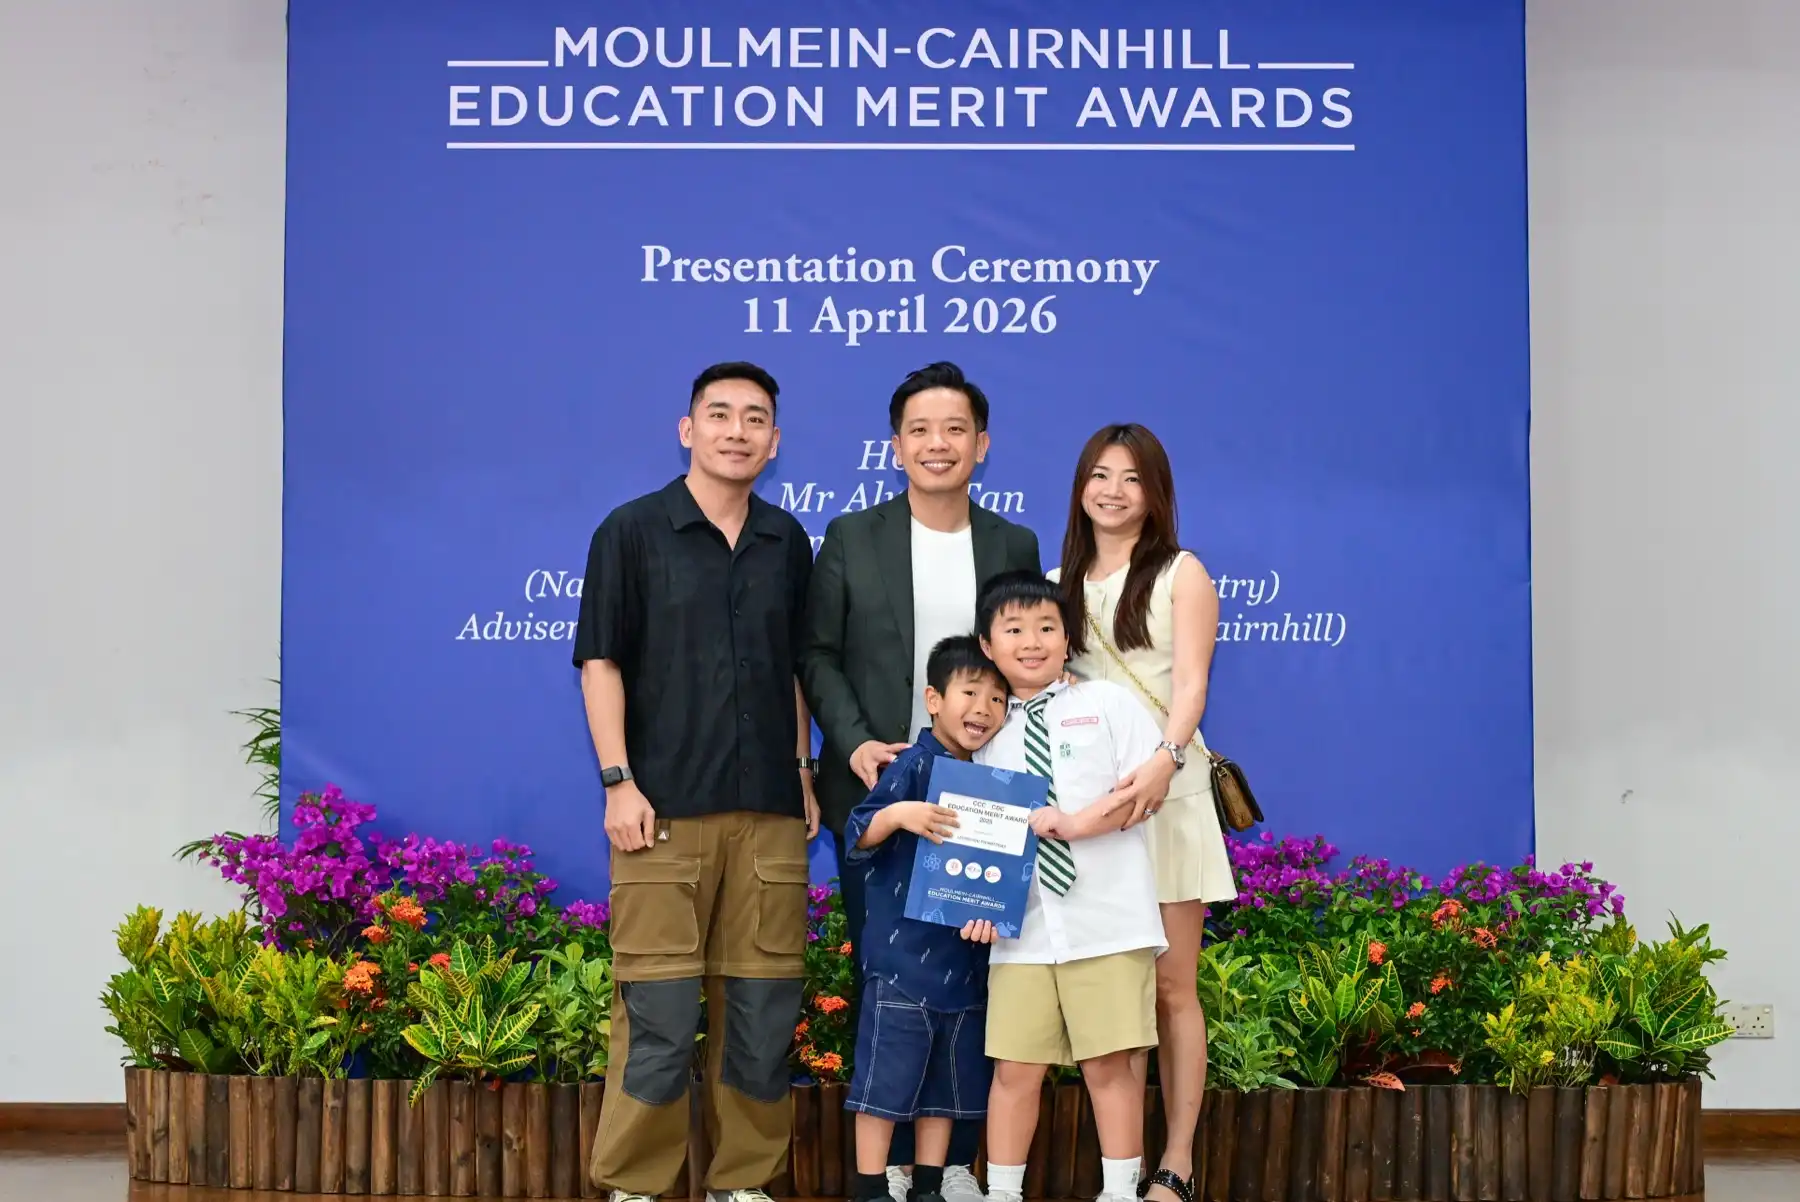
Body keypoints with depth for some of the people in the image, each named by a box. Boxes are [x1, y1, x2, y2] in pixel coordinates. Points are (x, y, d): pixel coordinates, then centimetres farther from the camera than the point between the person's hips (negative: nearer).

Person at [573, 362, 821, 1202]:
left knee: (763, 1006, 6)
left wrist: (803, 772, 13)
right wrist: (618, 782, -9)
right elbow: (601, 662, -2)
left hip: (770, 813, 4)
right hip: (665, 809, -4)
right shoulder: (633, 531, 1)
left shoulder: (787, 542, 13)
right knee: (660, 1011, -5)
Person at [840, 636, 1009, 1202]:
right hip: (903, 956, -6)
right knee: (887, 1076, -2)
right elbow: (856, 838, -15)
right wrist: (896, 816, -32)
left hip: (963, 960, 7)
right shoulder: (914, 765, -10)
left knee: (948, 1081, 12)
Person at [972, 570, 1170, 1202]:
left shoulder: (1108, 703, 4)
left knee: (1110, 1064, -1)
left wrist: (1074, 822, -14)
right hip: (1022, 928, 3)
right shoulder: (990, 734, 15)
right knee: (1015, 1068, 3)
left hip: (1107, 919, -3)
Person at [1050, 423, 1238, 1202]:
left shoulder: (1181, 575, 3)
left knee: (1171, 986, -2)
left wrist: (1165, 759, -29)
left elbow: (1190, 683, -10)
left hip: (1165, 794, -3)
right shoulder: (1057, 584, 14)